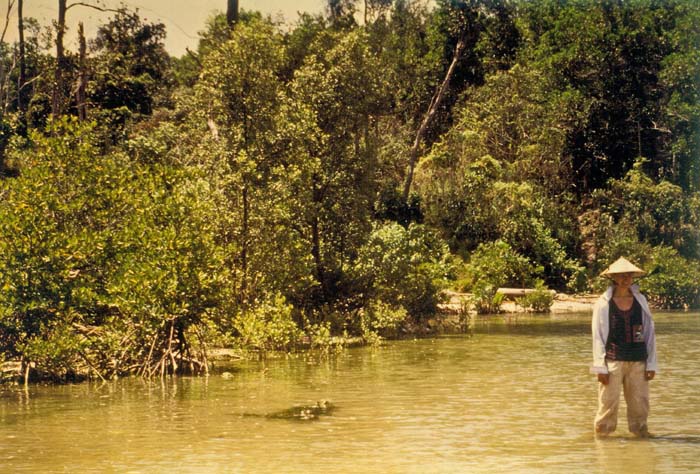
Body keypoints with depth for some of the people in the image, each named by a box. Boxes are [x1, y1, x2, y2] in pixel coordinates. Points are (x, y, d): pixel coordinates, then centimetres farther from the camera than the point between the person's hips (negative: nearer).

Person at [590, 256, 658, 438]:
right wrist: (600, 367, -6)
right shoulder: (603, 303, -1)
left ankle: (640, 432, 19)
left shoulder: (640, 301, 9)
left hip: (638, 361, 3)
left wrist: (651, 364, 6)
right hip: (613, 361, -3)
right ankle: (602, 434, 9)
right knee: (608, 402, -3)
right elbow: (598, 337, -1)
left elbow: (649, 333, 11)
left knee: (640, 402, 6)